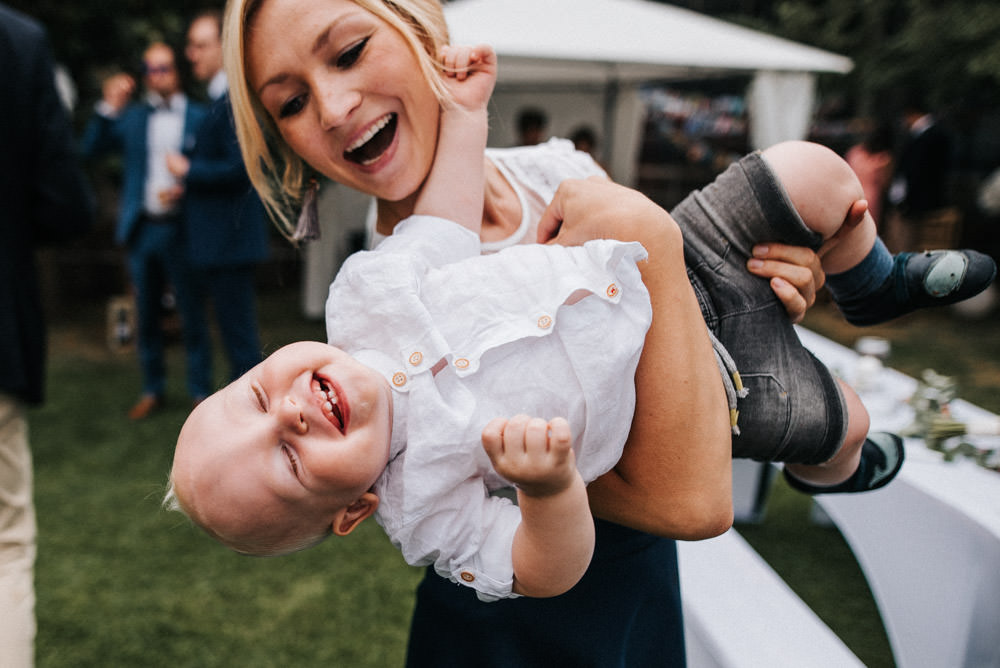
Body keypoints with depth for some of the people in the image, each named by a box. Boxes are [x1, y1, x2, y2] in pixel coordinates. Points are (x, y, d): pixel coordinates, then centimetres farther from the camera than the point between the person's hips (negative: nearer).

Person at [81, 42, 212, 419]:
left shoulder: (199, 117, 3)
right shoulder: (131, 117, 12)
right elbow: (91, 150, 4)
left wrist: (187, 189, -14)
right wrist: (109, 108, -6)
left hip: (180, 228, -3)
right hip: (141, 228, 3)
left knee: (191, 314, 2)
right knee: (146, 314, 11)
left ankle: (200, 392, 13)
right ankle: (153, 390, 24)